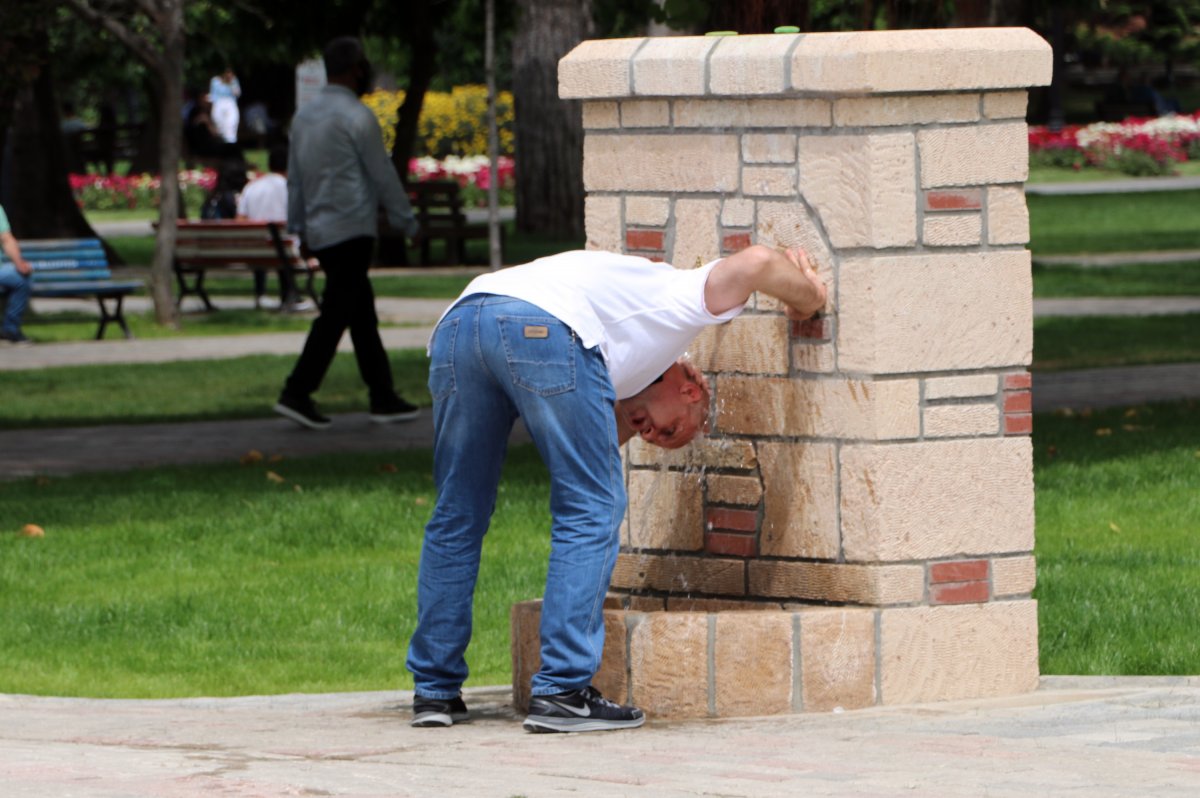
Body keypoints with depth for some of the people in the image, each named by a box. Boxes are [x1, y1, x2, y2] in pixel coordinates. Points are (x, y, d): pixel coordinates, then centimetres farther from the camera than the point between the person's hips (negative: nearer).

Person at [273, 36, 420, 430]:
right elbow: (382, 174, -8)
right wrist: (406, 220, 2)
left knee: (362, 313, 11)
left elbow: (295, 176, 17)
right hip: (351, 228, -8)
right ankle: (297, 393, -13)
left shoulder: (305, 116, 12)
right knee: (335, 314, -8)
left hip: (319, 231, 8)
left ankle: (383, 397, 12)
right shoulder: (356, 116, -12)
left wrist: (296, 226, 24)